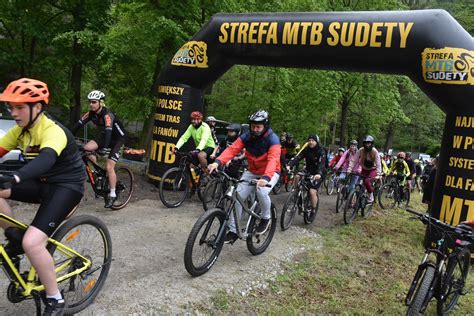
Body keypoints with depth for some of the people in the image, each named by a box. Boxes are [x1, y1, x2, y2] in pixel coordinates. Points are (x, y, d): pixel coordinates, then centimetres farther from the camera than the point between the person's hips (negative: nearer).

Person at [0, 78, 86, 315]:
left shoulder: (53, 131, -24)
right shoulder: (20, 130, 2)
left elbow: (46, 159, -43)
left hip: (66, 187, -8)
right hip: (43, 183, 8)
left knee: (32, 243, -22)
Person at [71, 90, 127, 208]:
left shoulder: (107, 115, -29)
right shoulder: (90, 114, -9)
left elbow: (108, 131, -41)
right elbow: (78, 125, -11)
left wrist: (105, 148, -52)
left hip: (117, 138, -7)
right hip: (104, 136, 7)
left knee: (109, 167, -14)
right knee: (86, 148, -17)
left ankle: (112, 195, -2)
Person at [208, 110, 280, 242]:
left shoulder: (273, 139, -23)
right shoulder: (246, 136, -11)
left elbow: (273, 159, -39)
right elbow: (232, 149, -23)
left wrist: (265, 178, -57)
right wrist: (217, 162, -42)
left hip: (270, 173, -4)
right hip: (252, 172, 4)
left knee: (262, 192, -33)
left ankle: (266, 217, -2)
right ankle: (233, 231, 6)